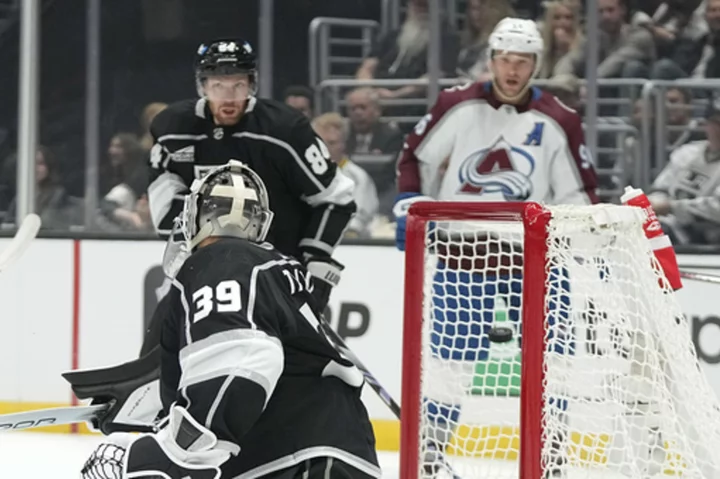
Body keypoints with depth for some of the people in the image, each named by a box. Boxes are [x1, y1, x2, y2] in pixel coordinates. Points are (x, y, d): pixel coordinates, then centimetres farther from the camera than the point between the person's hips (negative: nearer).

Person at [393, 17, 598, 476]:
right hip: (464, 253, -1)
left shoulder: (558, 122, -2)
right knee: (452, 355, 0)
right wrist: (410, 206, -1)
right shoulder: (457, 107, -3)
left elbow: (578, 193, 3)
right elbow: (416, 158, 9)